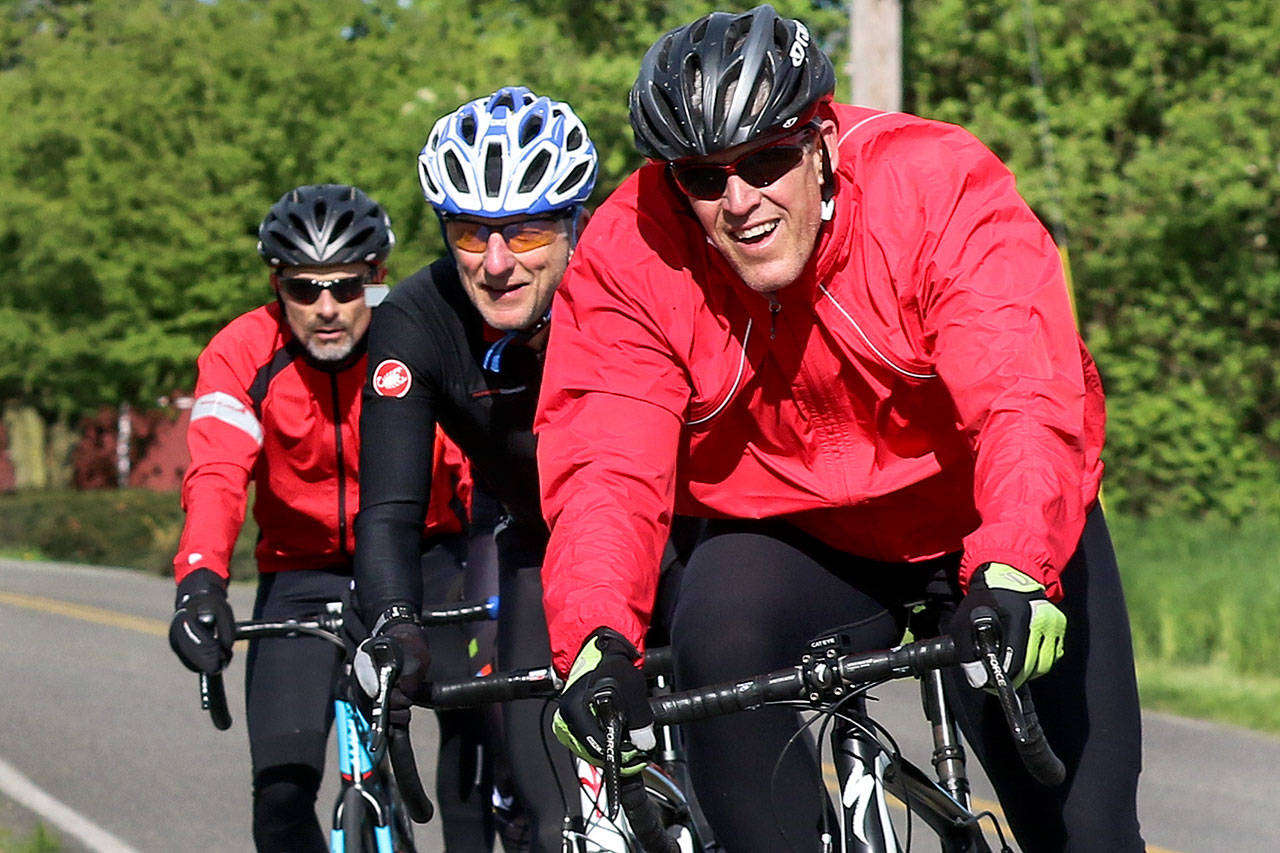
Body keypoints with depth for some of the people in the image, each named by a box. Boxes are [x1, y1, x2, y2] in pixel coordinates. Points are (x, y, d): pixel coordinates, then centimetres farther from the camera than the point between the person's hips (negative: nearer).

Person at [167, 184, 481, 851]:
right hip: (302, 576, 1)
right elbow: (216, 477, -26)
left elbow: (479, 463, -22)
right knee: (282, 790, -10)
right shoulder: (241, 355, -14)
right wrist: (201, 581, -44)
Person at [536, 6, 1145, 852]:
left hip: (994, 535, -1)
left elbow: (1027, 401, -37)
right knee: (718, 640, -32)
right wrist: (597, 644, -46)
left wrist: (1013, 575, -54)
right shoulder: (630, 255, -18)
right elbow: (607, 471, -27)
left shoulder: (939, 183, -25)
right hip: (798, 541, 1)